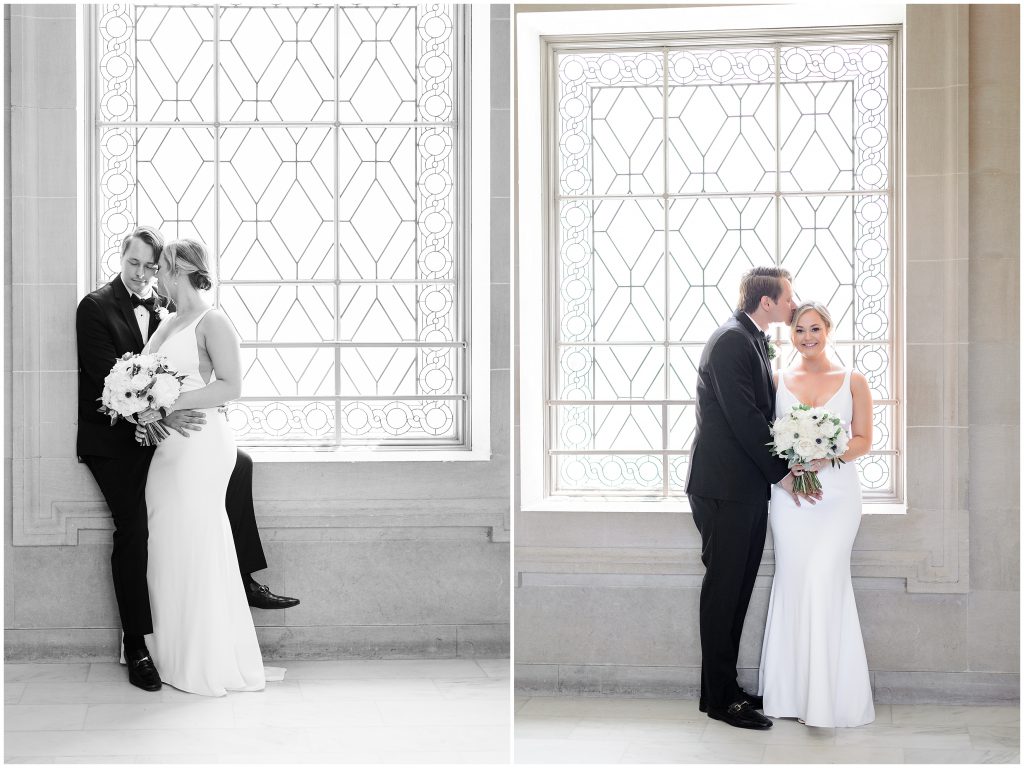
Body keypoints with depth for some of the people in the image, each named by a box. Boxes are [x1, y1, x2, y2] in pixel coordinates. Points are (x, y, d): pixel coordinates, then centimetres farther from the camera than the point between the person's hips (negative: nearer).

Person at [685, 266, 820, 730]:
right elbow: (744, 418, -20)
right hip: (725, 489, -10)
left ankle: (725, 687, 22)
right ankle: (719, 697, 5)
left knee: (736, 590, 14)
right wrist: (782, 473, -14)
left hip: (748, 488, 10)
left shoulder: (754, 340, 16)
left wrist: (783, 467, 5)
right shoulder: (731, 341, -15)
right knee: (723, 590, -2)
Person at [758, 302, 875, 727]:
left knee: (823, 578, -12)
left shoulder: (853, 381, 6)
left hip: (837, 489, -2)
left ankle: (827, 695, -5)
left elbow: (863, 440, 4)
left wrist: (827, 457, -13)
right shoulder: (778, 380, 9)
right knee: (793, 580, 1)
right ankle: (793, 691, 9)